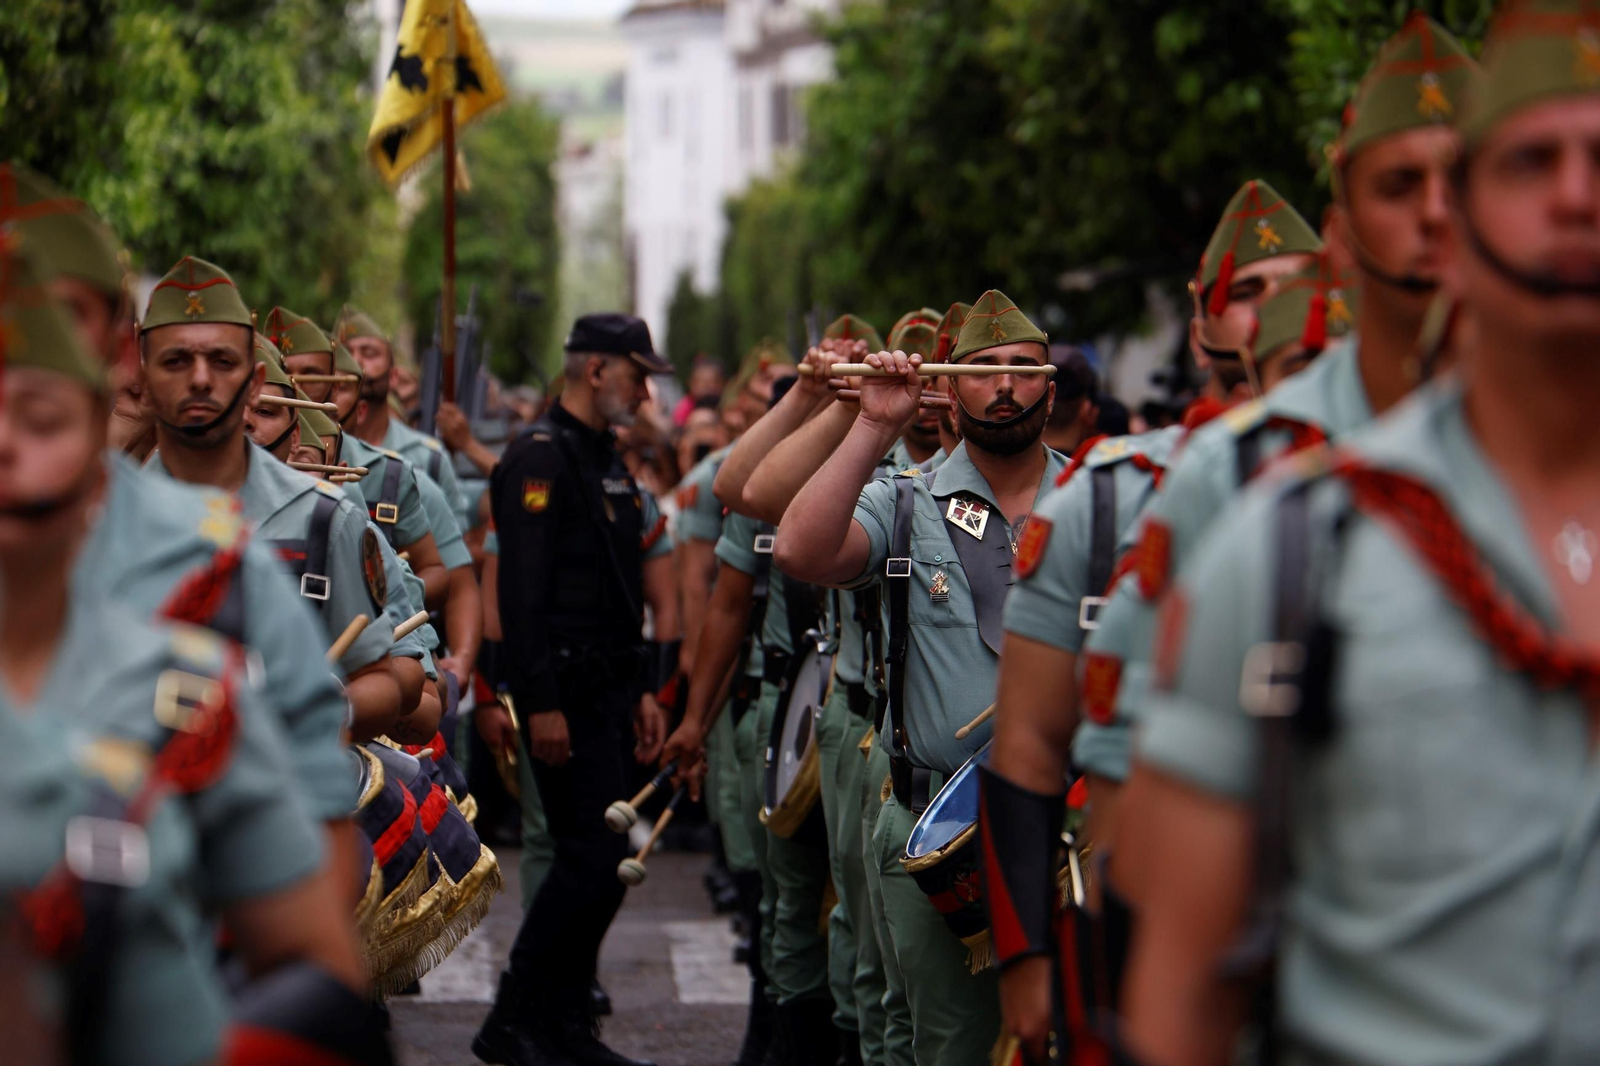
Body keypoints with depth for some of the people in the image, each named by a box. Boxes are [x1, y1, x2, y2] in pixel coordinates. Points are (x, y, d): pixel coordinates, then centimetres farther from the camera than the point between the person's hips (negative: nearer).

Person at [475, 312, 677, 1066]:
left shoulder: (609, 465, 19)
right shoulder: (539, 458, -12)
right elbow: (521, 589, -19)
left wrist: (642, 690, 20)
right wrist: (541, 702, -23)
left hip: (608, 689, 10)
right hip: (567, 692, -10)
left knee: (593, 862, 10)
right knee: (592, 862, -11)